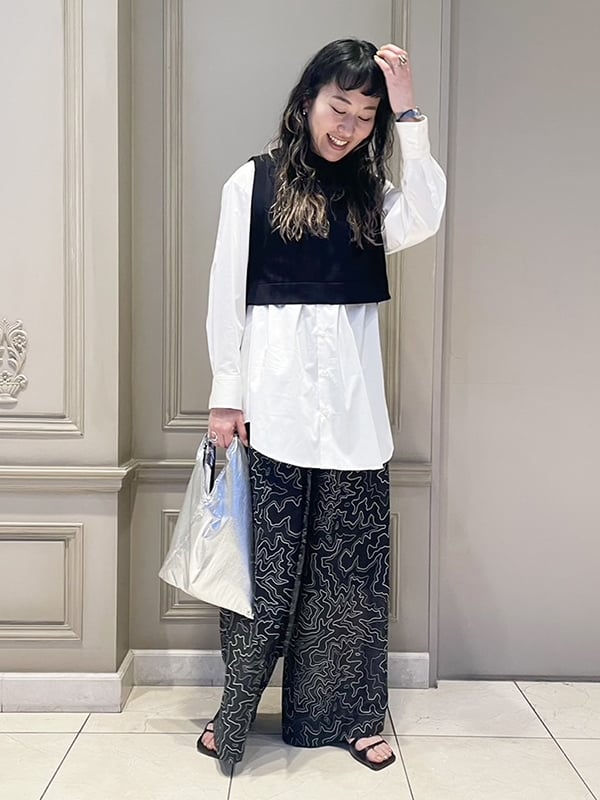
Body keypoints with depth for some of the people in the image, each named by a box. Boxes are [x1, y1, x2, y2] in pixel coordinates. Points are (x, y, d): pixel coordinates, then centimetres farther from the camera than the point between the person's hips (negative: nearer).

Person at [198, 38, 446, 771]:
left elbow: (423, 221, -10)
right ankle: (235, 708, 19)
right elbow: (227, 290, 0)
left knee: (352, 559, 8)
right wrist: (225, 393, -5)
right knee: (267, 559, 2)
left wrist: (408, 114, -7)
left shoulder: (371, 192, 12)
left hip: (351, 395, 4)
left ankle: (345, 715, 22)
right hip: (274, 394, -3)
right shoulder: (253, 182, 3)